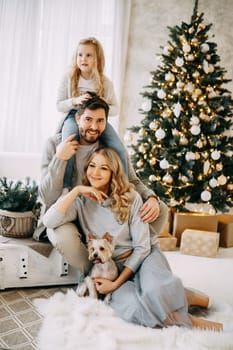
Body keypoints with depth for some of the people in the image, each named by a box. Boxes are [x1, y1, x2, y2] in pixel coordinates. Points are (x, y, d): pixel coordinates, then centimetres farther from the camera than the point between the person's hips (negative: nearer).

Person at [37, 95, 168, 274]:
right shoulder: (55, 144, -9)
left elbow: (133, 182, 4)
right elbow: (49, 200, -14)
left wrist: (151, 197, -19)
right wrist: (59, 159, -27)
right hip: (66, 216, -3)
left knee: (161, 209, -10)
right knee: (65, 235, -39)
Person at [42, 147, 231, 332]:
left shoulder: (130, 198, -9)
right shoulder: (81, 201, -4)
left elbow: (142, 247, -10)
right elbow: (49, 221, -21)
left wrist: (116, 283, -16)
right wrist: (76, 190, -20)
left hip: (142, 257, -1)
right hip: (111, 267, 1)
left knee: (155, 290, -38)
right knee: (131, 307, -34)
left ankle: (190, 297, -4)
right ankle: (186, 321, -11)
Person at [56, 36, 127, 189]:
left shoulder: (106, 82, 5)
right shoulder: (68, 79, 2)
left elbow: (115, 108, 11)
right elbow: (59, 105, 3)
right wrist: (75, 101, -18)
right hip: (74, 116, -1)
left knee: (120, 150, -23)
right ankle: (65, 187, -27)